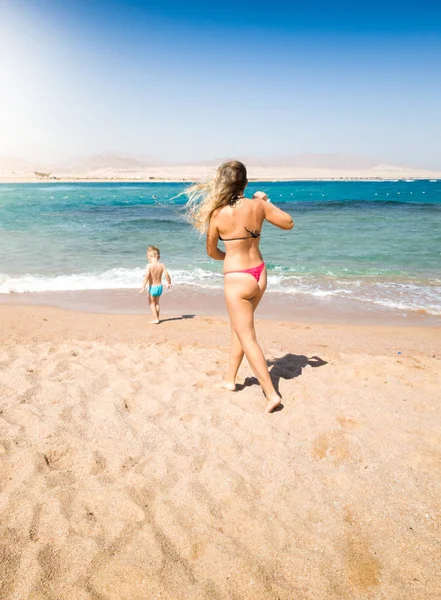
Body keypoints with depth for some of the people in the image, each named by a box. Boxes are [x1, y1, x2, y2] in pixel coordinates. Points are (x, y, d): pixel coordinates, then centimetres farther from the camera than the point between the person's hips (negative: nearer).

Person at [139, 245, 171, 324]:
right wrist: (169, 283, 7)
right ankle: (157, 318, 30)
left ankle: (155, 319, 12)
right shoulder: (162, 265, -7)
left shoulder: (149, 265, -17)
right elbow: (166, 275, -9)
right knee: (157, 303, 23)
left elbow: (147, 276, -24)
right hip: (160, 286, 4)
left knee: (152, 303, 13)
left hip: (152, 287, -4)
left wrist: (143, 287, -22)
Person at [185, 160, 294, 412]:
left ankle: (272, 394, 4)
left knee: (247, 338, 4)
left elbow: (212, 252, 1)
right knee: (238, 328, 22)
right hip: (259, 274, 6)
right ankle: (230, 379, 35)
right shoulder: (258, 205, -5)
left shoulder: (217, 214, -13)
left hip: (237, 280, -5)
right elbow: (288, 223, 7)